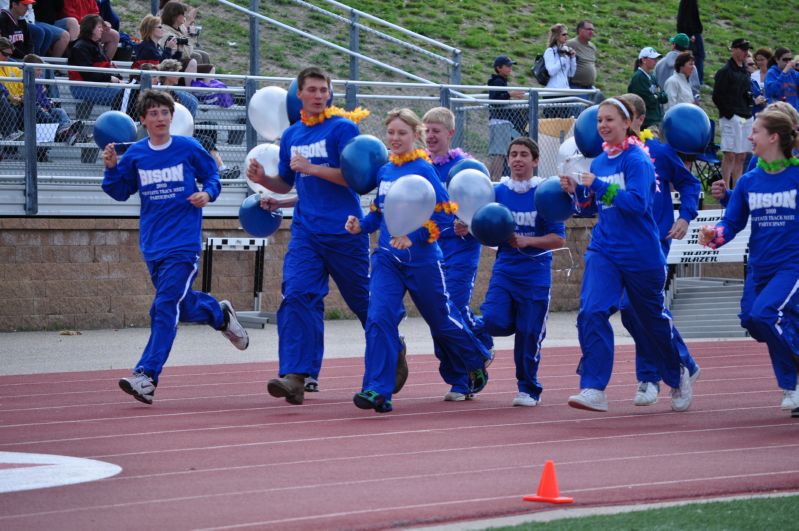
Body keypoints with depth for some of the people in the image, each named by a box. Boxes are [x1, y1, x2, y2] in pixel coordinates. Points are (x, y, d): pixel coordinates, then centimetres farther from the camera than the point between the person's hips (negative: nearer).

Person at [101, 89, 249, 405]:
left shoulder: (189, 149, -3)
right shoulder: (136, 155, 4)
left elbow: (212, 177, 9)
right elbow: (121, 192, 12)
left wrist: (207, 194, -12)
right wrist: (111, 168, -5)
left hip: (183, 243, -5)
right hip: (153, 245, 5)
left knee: (165, 307, -15)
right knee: (182, 305, 15)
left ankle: (147, 377, -20)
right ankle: (220, 314, 47)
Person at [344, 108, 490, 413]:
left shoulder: (423, 170, -11)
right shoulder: (384, 171, 7)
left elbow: (443, 213, -16)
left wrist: (413, 236, -26)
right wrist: (361, 225, -1)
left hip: (421, 259, -4)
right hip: (387, 258, 4)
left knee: (441, 320, 13)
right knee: (379, 319, -14)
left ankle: (475, 364, 40)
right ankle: (377, 391, -15)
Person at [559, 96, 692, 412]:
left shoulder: (637, 160, -12)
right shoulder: (599, 162, 9)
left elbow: (636, 202, -23)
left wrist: (598, 186, -26)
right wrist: (577, 191, -1)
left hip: (640, 253, -5)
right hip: (603, 250, 5)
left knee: (653, 319, 10)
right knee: (591, 312, -16)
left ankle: (678, 377, 36)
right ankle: (594, 390, -19)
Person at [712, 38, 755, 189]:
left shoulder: (745, 72, 18)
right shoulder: (725, 71, -6)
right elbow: (717, 97, -10)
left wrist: (752, 101, 11)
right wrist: (728, 113, -13)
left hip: (746, 118, 8)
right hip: (731, 118, -8)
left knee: (741, 156, 9)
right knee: (730, 154, -10)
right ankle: (726, 189, -10)